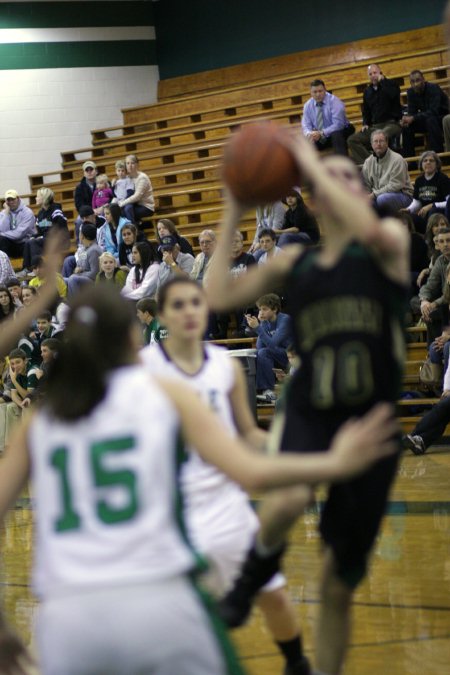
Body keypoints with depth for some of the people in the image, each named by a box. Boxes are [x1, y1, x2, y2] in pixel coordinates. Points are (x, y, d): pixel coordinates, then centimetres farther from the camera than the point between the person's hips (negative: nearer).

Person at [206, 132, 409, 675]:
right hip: (310, 413, 1)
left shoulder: (389, 243, 1)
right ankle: (259, 565, -1)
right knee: (290, 500, -35)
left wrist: (312, 163, -15)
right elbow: (219, 297, 4)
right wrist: (233, 218, 3)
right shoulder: (295, 263, 9)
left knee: (340, 582, 6)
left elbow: (371, 228, -24)